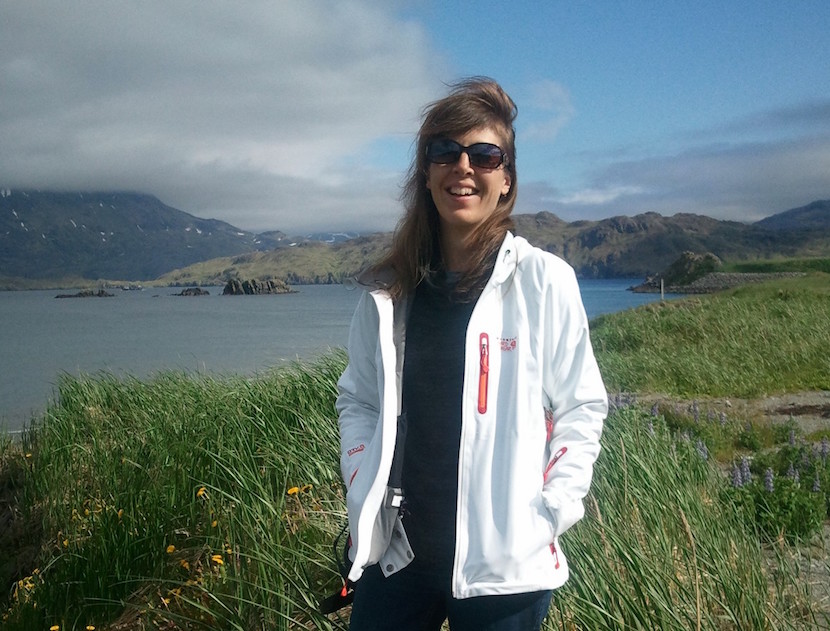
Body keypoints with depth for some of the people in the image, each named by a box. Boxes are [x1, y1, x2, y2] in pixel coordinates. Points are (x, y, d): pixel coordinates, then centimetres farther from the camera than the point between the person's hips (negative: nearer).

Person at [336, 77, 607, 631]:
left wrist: (547, 517, -9)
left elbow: (581, 408, -2)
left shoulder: (543, 280, -6)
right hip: (395, 551, 3)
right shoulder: (389, 291, 3)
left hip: (504, 563, -2)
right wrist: (363, 497, 2)